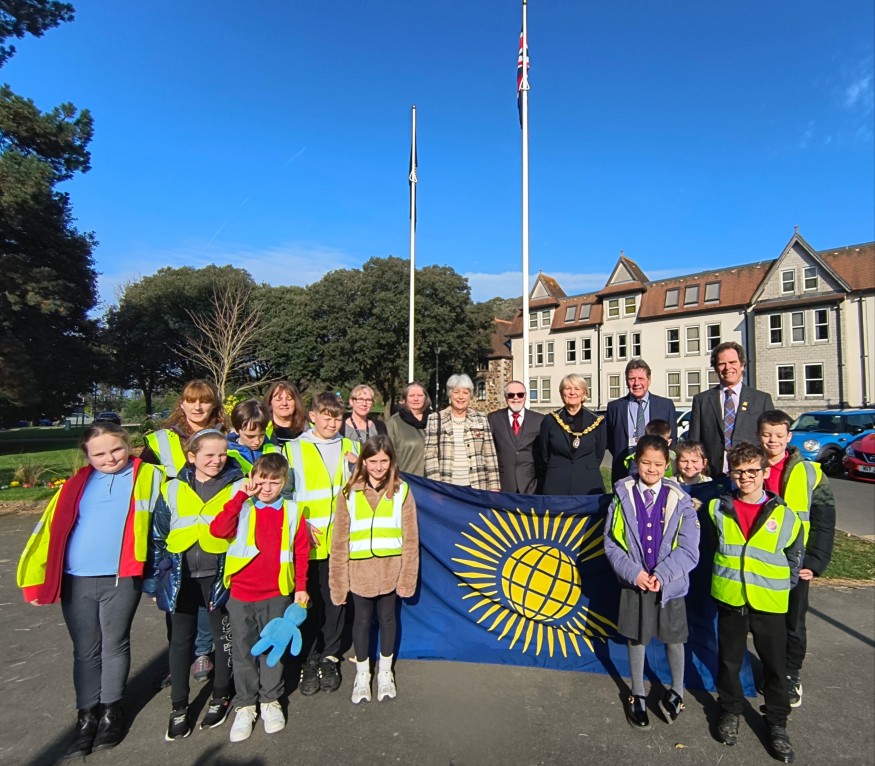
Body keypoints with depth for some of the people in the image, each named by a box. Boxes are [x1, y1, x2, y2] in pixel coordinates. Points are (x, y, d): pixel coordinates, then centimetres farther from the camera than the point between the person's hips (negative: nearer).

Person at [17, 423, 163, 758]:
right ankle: (87, 717, 29)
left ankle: (111, 712, 29)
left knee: (114, 645, 10)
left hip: (121, 579, -2)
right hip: (76, 580, 3)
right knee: (85, 651, 13)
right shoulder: (77, 484, 8)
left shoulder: (149, 477, 0)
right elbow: (50, 529, 9)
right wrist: (35, 579, 5)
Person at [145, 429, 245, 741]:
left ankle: (220, 698, 33)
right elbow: (158, 536, 6)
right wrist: (155, 580, 5)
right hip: (181, 577, 2)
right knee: (180, 640, 12)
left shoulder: (237, 487, -4)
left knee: (223, 638, 13)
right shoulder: (173, 489, 1)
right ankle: (178, 707, 30)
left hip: (220, 575, -1)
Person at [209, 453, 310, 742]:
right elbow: (218, 530, -24)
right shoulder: (242, 508, -4)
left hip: (277, 594, 1)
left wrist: (301, 587, 2)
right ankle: (245, 706, 29)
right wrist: (241, 495, -23)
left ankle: (270, 701, 32)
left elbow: (301, 552, 3)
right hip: (241, 593, 0)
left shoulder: (292, 512, -1)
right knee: (243, 651, 12)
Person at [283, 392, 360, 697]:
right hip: (308, 540, -2)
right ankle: (309, 661, 23)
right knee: (309, 601, 6)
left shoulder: (349, 447, 10)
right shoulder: (293, 449, 2)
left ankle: (329, 658, 27)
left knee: (335, 600, 10)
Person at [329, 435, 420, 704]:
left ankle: (385, 671, 38)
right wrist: (339, 580, -4)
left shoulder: (401, 491, -4)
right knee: (362, 620, 14)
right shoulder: (349, 493, -3)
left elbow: (410, 538, -3)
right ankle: (362, 673, 36)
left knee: (387, 618, 16)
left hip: (390, 568, 0)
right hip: (360, 570, 0)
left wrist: (407, 575, -6)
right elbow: (340, 541, -2)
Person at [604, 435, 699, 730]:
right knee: (636, 639, 15)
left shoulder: (679, 500, -8)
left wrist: (661, 575, -19)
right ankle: (638, 695, 35)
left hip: (670, 582, 0)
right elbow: (611, 542, -5)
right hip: (633, 581, 1)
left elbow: (688, 549, -9)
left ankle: (676, 692, 41)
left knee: (674, 638, 16)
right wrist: (633, 572, -16)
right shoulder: (623, 496, -7)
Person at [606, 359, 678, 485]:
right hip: (624, 474, 0)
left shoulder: (666, 405, 5)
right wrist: (621, 458, -2)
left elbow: (672, 440, 9)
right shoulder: (614, 407, 4)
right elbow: (610, 441, 9)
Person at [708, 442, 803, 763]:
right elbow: (710, 546, 12)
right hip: (729, 599, 1)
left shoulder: (784, 515, -7)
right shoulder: (717, 508, -5)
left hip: (769, 603, -1)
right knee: (729, 660, 15)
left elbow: (795, 557, 6)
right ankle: (730, 710, 35)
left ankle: (777, 722, 32)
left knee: (775, 665, 12)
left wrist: (781, 586, 5)